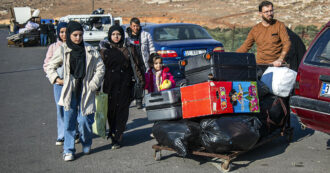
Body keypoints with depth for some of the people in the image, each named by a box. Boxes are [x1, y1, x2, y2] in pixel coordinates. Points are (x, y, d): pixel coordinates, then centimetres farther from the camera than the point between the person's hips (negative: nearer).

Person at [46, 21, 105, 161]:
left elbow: (100, 68, 6)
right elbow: (50, 67, 14)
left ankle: (86, 145, 25)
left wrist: (93, 84, -1)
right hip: (69, 91, 1)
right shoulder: (62, 50, 4)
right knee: (69, 121, 0)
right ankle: (68, 150, 11)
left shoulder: (90, 50, 3)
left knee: (84, 120, -1)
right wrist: (56, 79, 1)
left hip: (86, 91, 0)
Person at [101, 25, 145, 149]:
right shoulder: (105, 50, 9)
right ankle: (112, 132, 26)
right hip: (110, 85, 1)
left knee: (122, 110, -3)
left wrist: (142, 80, 1)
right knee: (111, 110, 4)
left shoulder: (129, 49, 7)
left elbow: (136, 66, 7)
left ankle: (117, 138, 0)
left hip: (125, 84, -1)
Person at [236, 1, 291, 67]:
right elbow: (245, 46, 13)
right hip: (260, 65, 2)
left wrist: (280, 60, -23)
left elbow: (287, 43, -8)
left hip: (276, 65, -2)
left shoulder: (279, 25, 2)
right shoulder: (255, 29, 10)